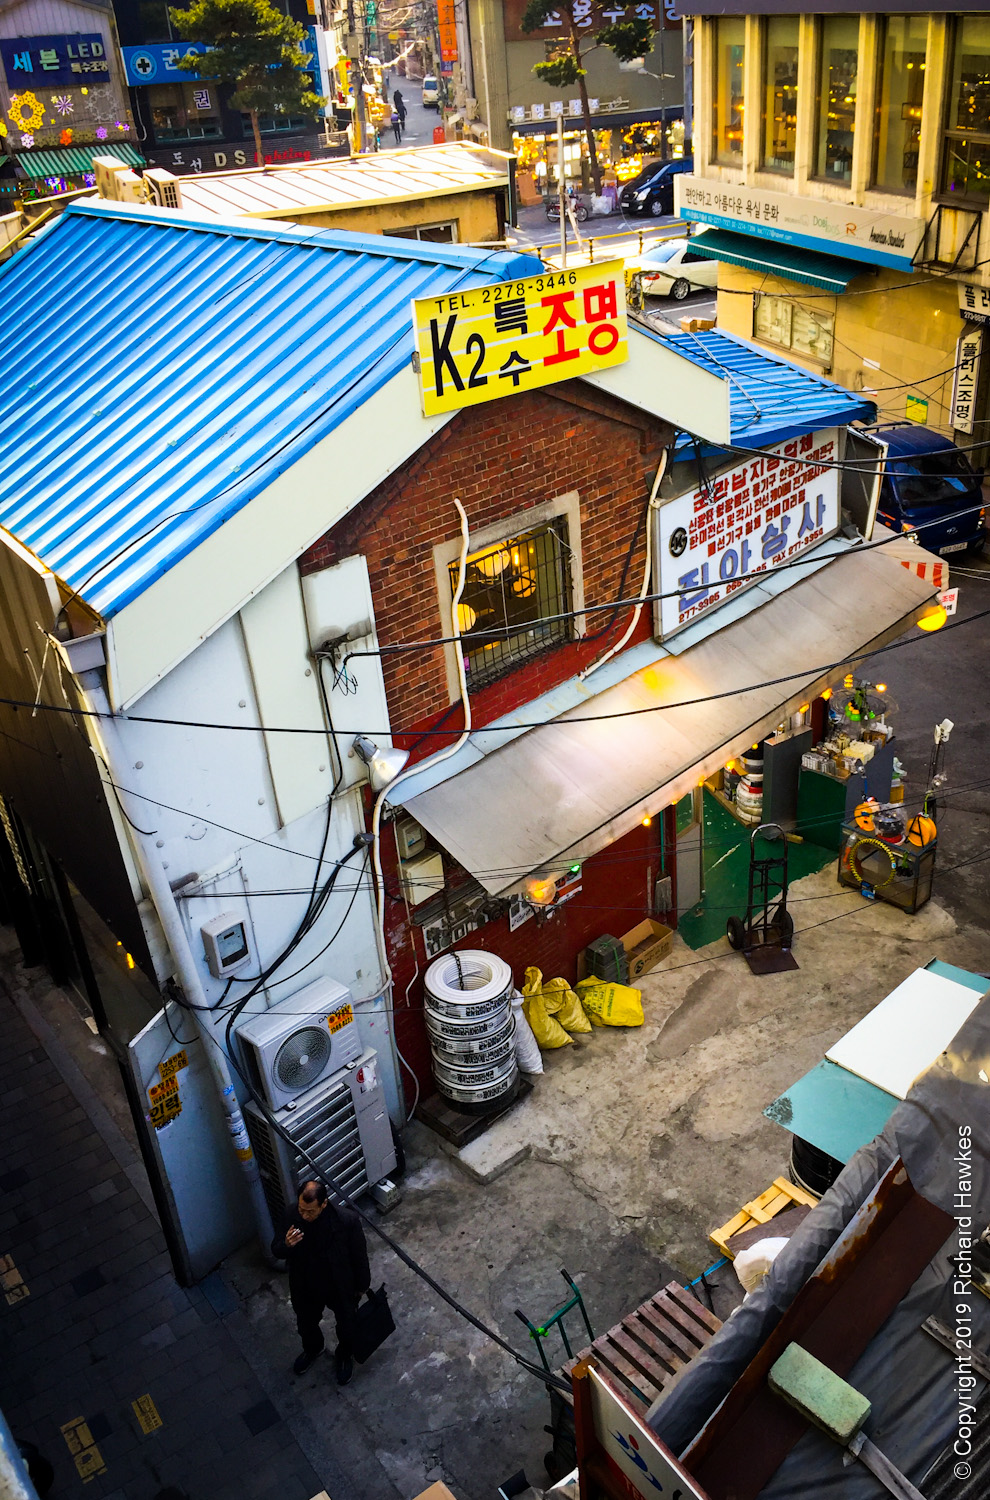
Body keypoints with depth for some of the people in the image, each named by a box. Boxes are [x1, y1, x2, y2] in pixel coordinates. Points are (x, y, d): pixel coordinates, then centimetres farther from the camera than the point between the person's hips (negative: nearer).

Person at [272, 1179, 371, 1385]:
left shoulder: (347, 1220, -33)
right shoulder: (293, 1218, -26)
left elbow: (359, 1254, -16)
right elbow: (276, 1251, -12)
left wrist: (362, 1286, -2)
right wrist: (286, 1245, -36)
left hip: (341, 1288, -2)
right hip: (306, 1289, 2)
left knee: (346, 1327, 25)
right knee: (306, 1325, 30)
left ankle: (344, 1355, 59)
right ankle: (313, 1349, 64)